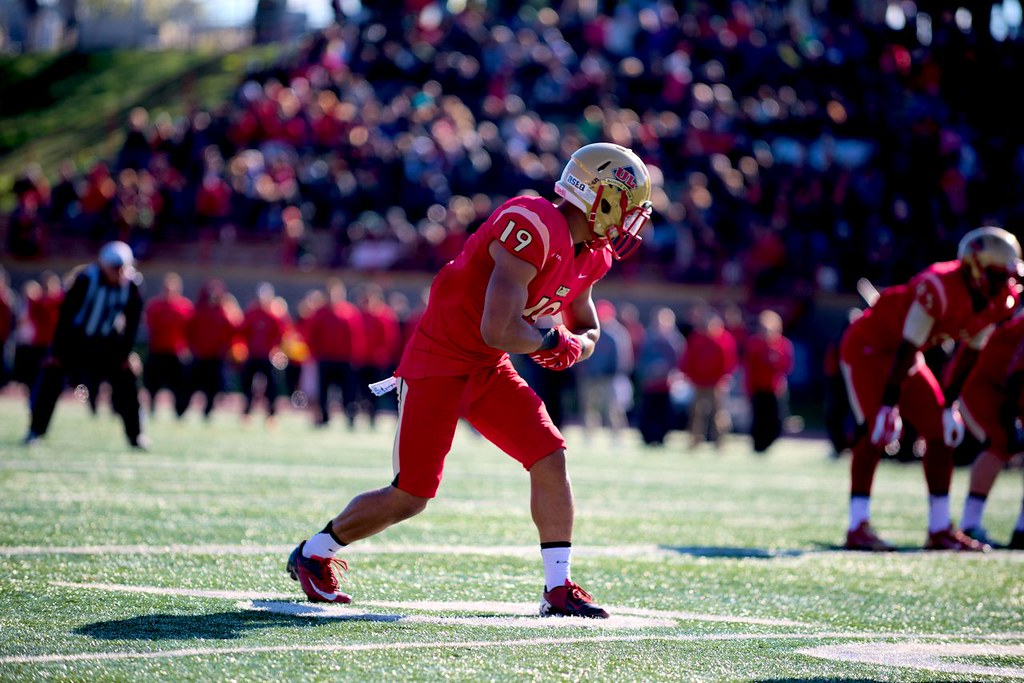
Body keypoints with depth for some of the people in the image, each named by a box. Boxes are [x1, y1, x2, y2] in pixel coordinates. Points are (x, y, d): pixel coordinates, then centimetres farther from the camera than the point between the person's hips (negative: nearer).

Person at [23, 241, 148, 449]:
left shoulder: (131, 286, -14)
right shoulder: (86, 279, -25)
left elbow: (132, 323, -3)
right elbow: (66, 314, -21)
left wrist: (124, 353, -5)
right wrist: (56, 351, -20)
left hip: (107, 341, 3)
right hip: (76, 338, -3)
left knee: (126, 381, -6)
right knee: (51, 378, -13)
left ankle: (136, 435, 4)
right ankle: (35, 430, -3)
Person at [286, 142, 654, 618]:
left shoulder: (591, 253, 4)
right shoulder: (533, 230, -27)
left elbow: (588, 331, 20)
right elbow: (499, 331, -31)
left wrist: (573, 347, -4)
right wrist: (552, 340, -12)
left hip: (488, 370, 8)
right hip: (438, 362, -8)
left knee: (550, 460, -6)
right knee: (411, 497, -3)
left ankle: (558, 588, 1)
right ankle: (314, 553, 19)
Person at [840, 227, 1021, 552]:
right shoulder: (939, 289, -34)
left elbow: (969, 354, 4)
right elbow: (907, 351, -29)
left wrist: (949, 404, 7)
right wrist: (889, 404, -26)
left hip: (902, 354, 9)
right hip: (867, 345, -9)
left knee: (940, 433, 3)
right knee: (874, 430, -21)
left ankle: (940, 529, 9)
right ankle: (857, 528, -18)